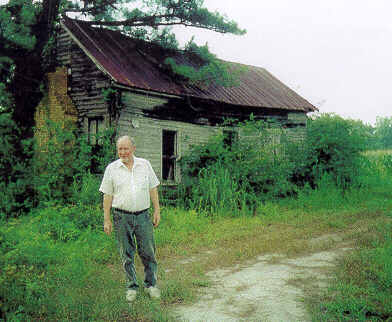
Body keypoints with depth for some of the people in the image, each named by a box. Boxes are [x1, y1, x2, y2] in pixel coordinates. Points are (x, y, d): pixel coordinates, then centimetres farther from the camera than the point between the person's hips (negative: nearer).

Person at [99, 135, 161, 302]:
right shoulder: (112, 168, 2)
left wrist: (157, 211, 5)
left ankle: (151, 284, 21)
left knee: (148, 252, 4)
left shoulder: (145, 165, 6)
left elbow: (153, 189, 10)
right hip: (122, 217, -1)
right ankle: (131, 286, 20)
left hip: (143, 215, 1)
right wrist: (106, 219, -1)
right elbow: (107, 195, 3)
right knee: (127, 254, 6)